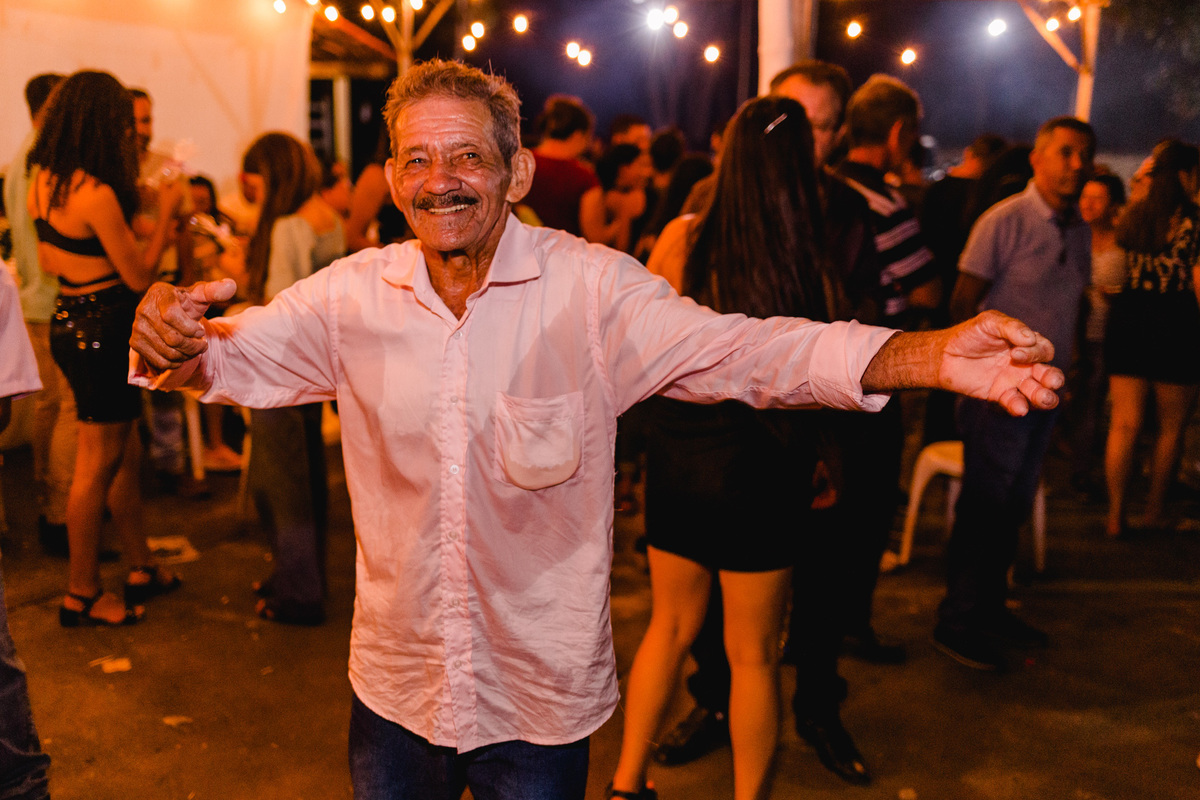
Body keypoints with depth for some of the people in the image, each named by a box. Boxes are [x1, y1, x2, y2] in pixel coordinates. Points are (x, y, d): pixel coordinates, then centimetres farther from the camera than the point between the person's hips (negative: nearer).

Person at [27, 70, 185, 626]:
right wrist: (165, 214, -4)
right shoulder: (96, 192, -22)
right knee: (98, 465, 2)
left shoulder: (42, 181, 5)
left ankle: (141, 568, 31)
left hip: (69, 322, 9)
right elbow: (139, 276, -17)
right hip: (103, 328, -9)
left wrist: (147, 229, 19)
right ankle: (82, 594, 15)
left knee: (125, 454, 18)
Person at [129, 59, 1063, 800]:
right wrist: (175, 342, -33)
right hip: (394, 687, 3)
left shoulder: (591, 286, -14)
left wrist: (934, 357, -35)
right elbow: (242, 354, -8)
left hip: (544, 695, -2)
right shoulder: (354, 295, -6)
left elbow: (739, 350, -21)